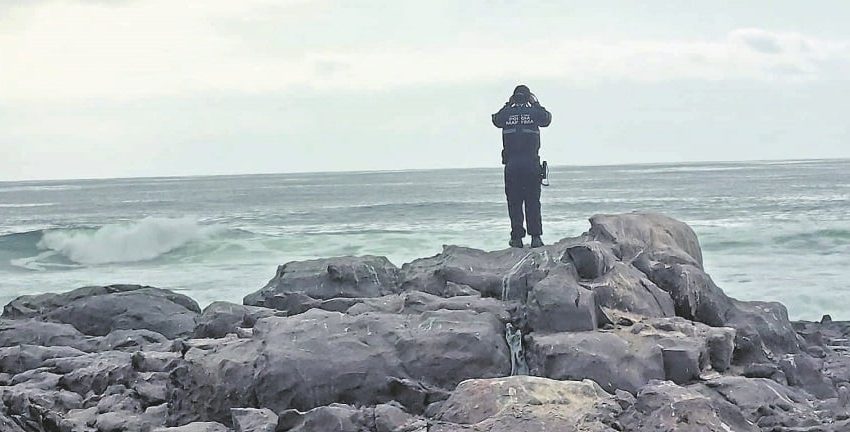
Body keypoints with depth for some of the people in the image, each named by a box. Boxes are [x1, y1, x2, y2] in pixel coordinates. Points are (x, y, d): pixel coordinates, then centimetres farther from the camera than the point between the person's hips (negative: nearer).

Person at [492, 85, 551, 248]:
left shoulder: (507, 114, 1)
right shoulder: (534, 112, -1)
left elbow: (496, 119, 22)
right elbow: (547, 118, 20)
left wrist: (508, 105, 26)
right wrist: (536, 104, 28)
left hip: (511, 165, 0)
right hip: (532, 163, 0)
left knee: (514, 202, 4)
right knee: (533, 201, 5)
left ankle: (517, 237, 1)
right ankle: (536, 237, 1)